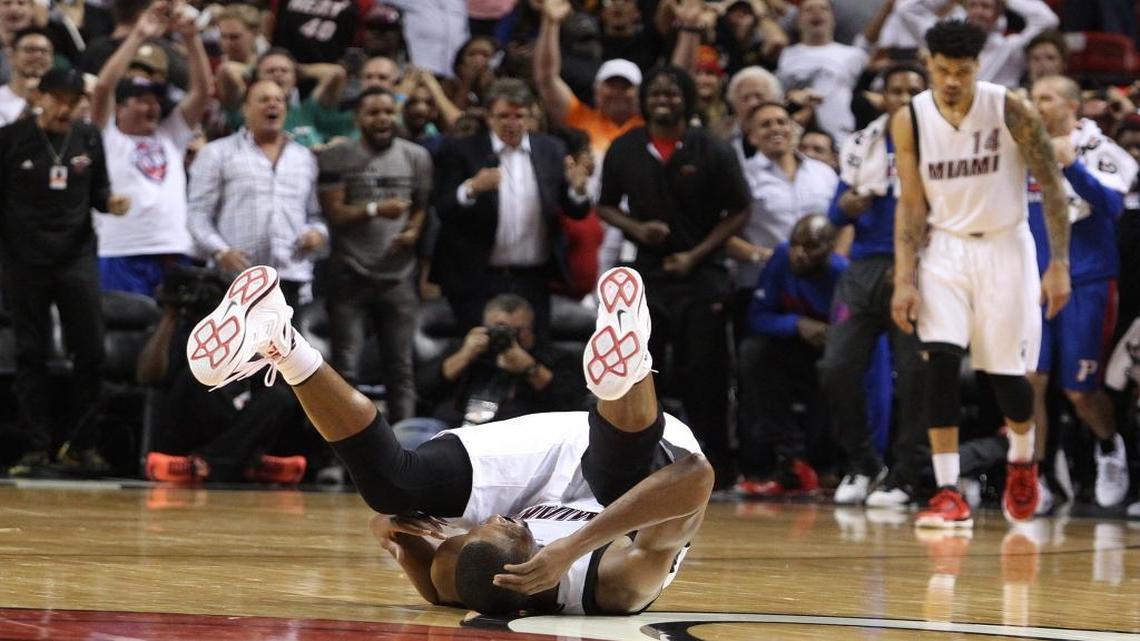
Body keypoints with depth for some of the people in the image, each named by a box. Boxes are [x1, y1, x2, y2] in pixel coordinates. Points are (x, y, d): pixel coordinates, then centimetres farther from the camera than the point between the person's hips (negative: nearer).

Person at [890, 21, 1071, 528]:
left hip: (1005, 247, -1)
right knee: (940, 361, -16)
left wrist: (1059, 265, -13)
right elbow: (911, 204, -2)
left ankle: (1022, 462, 34)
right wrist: (904, 280, -9)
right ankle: (949, 493, -15)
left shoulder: (1011, 112, -14)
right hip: (945, 247, 1)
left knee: (1007, 370, 3)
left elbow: (1051, 188, -8)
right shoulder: (909, 121, -8)